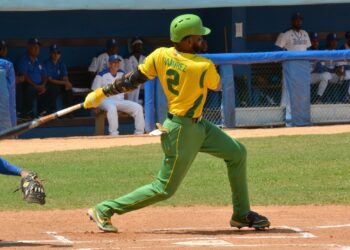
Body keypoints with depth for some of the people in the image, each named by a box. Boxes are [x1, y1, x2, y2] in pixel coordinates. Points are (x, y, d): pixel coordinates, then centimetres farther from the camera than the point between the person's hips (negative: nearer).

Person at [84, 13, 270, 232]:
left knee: (237, 153, 15)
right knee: (165, 189, 1)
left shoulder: (160, 56, -7)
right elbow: (217, 85, -2)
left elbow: (132, 81, -4)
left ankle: (242, 215, 23)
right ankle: (104, 210, 7)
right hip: (182, 131, -9)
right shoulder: (204, 67, -24)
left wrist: (102, 93, 5)